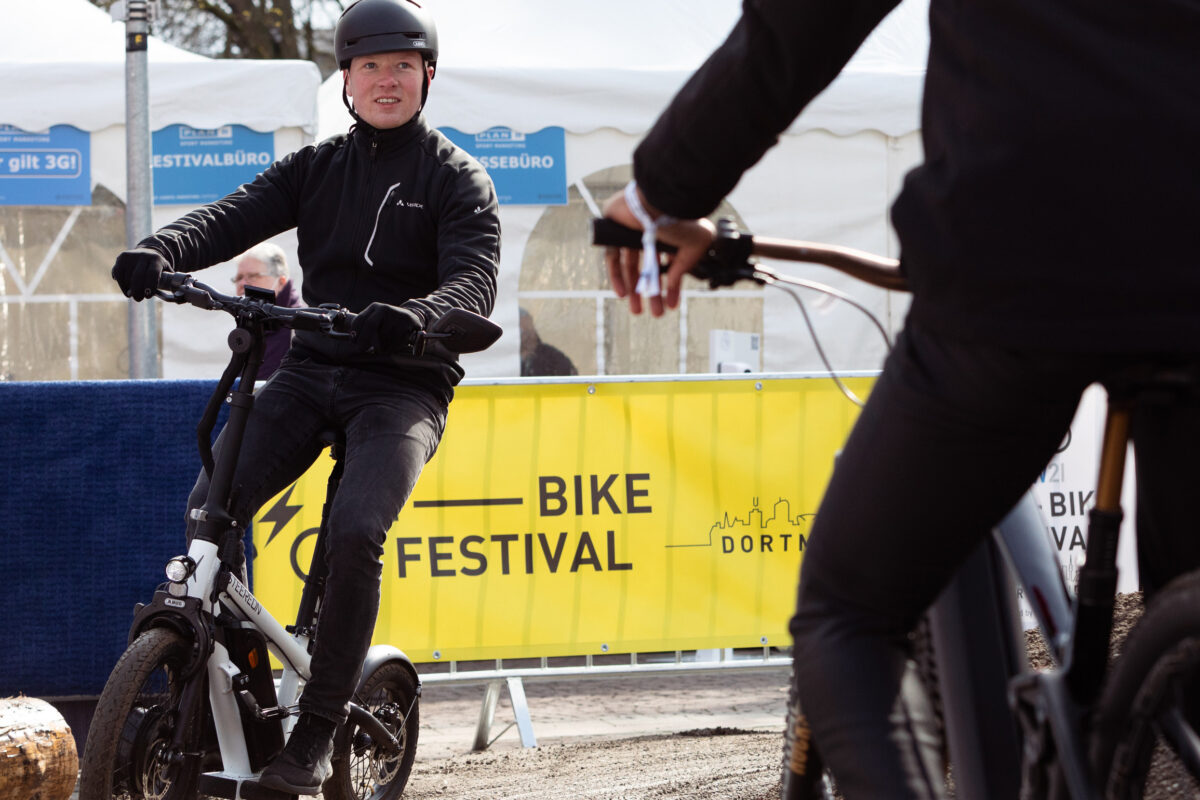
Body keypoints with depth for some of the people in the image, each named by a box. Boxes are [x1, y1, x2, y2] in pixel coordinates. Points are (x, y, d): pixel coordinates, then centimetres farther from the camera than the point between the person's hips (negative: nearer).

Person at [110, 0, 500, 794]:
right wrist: (161, 251, -25)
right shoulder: (316, 168, 13)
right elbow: (235, 216, -3)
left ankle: (318, 732, -18)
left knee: (354, 533, -28)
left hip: (403, 386, -4)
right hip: (310, 371, 4)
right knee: (210, 507, -19)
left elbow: (475, 282, -14)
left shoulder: (457, 179, 2)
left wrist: (413, 317, -37)